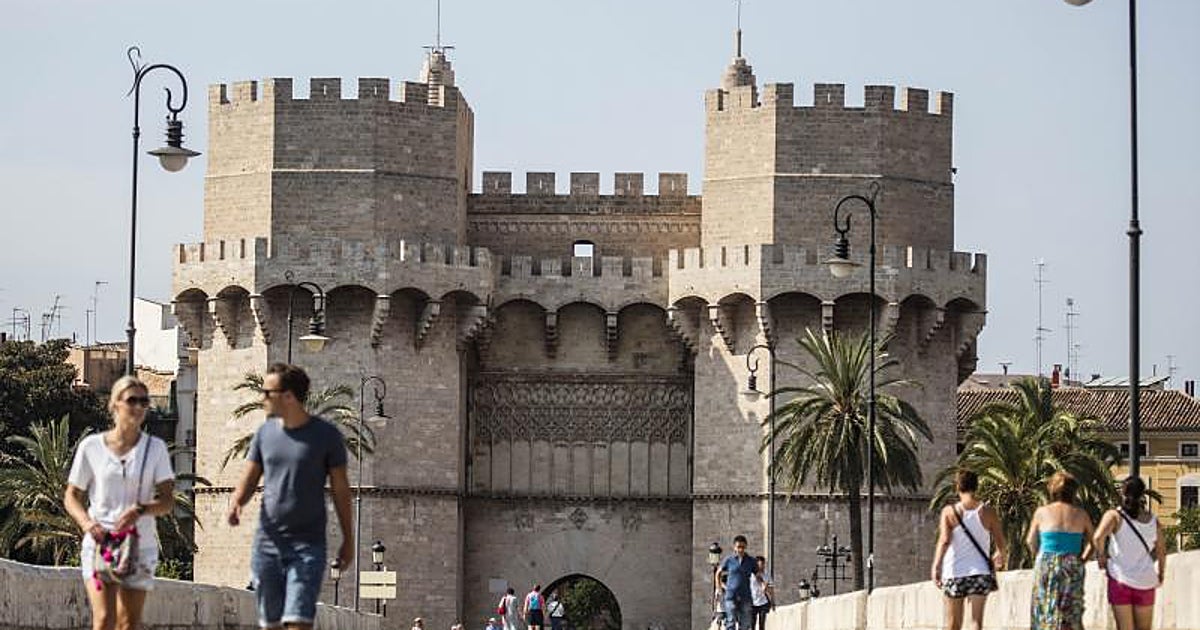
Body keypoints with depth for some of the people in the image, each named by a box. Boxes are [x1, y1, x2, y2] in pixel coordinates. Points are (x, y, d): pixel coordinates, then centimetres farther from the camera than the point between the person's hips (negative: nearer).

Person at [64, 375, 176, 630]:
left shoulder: (155, 448, 3)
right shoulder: (91, 446, 1)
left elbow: (168, 501, -2)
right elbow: (71, 496, 7)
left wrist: (141, 509, -22)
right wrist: (86, 522, -13)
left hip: (139, 545, 2)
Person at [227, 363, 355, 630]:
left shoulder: (326, 436, -4)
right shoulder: (266, 432, 7)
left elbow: (340, 490, 2)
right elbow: (249, 480, 11)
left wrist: (348, 540, 4)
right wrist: (236, 503, -12)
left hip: (307, 545, -4)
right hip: (267, 542, 4)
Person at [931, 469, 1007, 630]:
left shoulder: (949, 512, -3)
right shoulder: (988, 512, 0)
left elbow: (944, 540, -17)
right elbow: (1001, 544, 4)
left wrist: (936, 566, -23)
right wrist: (1000, 556, 26)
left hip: (954, 572, 0)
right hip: (980, 573, 0)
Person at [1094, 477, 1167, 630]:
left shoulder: (1115, 516, -7)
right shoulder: (1154, 522, 4)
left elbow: (1098, 538, -24)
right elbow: (1161, 553, 11)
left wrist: (1101, 557, -6)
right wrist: (1161, 575, 27)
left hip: (1121, 579, -3)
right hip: (1146, 582, 3)